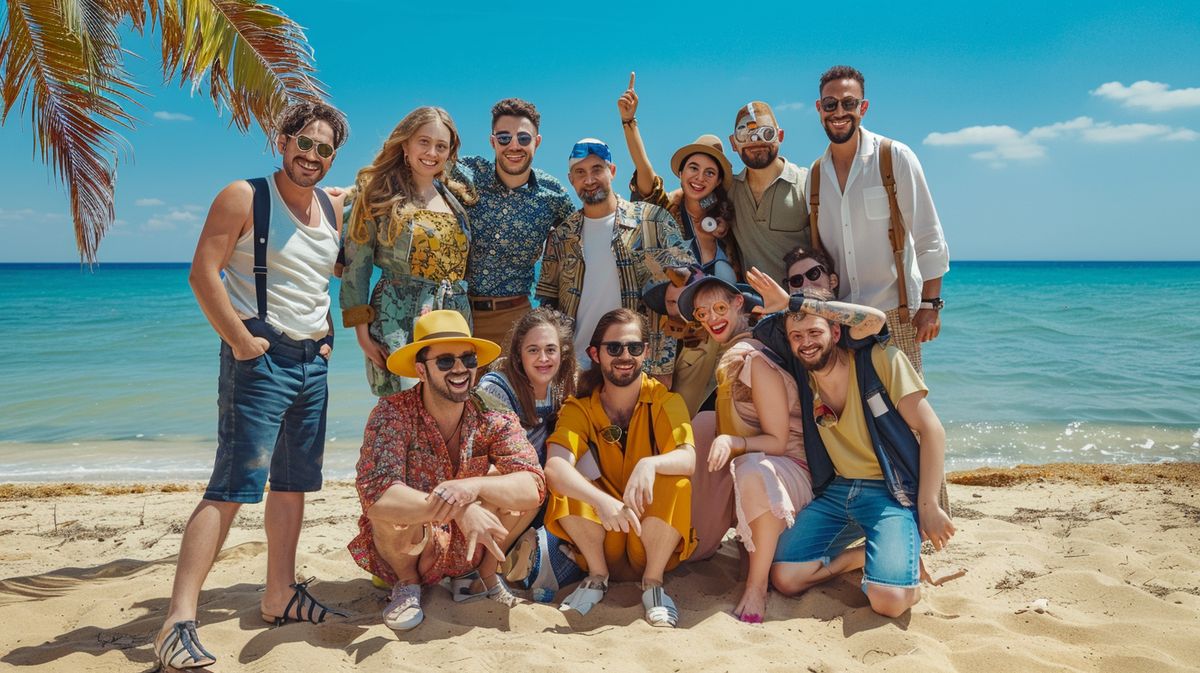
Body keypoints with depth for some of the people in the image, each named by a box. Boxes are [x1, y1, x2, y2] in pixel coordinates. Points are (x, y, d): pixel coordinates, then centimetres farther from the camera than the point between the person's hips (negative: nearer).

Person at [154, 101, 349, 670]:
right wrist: (242, 341, -16)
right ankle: (178, 621, -10)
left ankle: (280, 596, 24)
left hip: (313, 361, 7)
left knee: (293, 484, 12)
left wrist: (328, 334, 11)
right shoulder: (244, 198, -6)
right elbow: (203, 273, -12)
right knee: (234, 486, -13)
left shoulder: (331, 212, 13)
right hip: (260, 358, -7)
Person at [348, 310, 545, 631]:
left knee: (512, 484, -19)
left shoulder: (492, 417, -13)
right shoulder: (393, 414, -22)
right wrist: (460, 509, -41)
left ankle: (482, 574, 6)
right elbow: (375, 495, -36)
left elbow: (534, 488, -24)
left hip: (468, 543, 3)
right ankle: (406, 583, 1)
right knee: (389, 509, -33)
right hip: (406, 547, -2)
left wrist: (472, 487, -41)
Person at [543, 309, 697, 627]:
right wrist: (602, 501, -46)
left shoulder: (664, 400, -9)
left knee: (676, 482, -30)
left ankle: (653, 581, -9)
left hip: (654, 536, -1)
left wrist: (651, 463, -48)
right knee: (567, 476, -24)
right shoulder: (580, 407, -10)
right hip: (603, 533, 1)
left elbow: (689, 458, -26)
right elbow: (554, 466, -28)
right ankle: (597, 575, -5)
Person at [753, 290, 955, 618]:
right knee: (784, 577, -10)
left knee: (890, 599, -25)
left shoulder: (880, 359, -10)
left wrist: (928, 505, -13)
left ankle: (902, 555, 8)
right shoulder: (798, 372, 1)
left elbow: (931, 430, -9)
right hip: (835, 491, 5)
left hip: (892, 492, -5)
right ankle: (862, 556, 10)